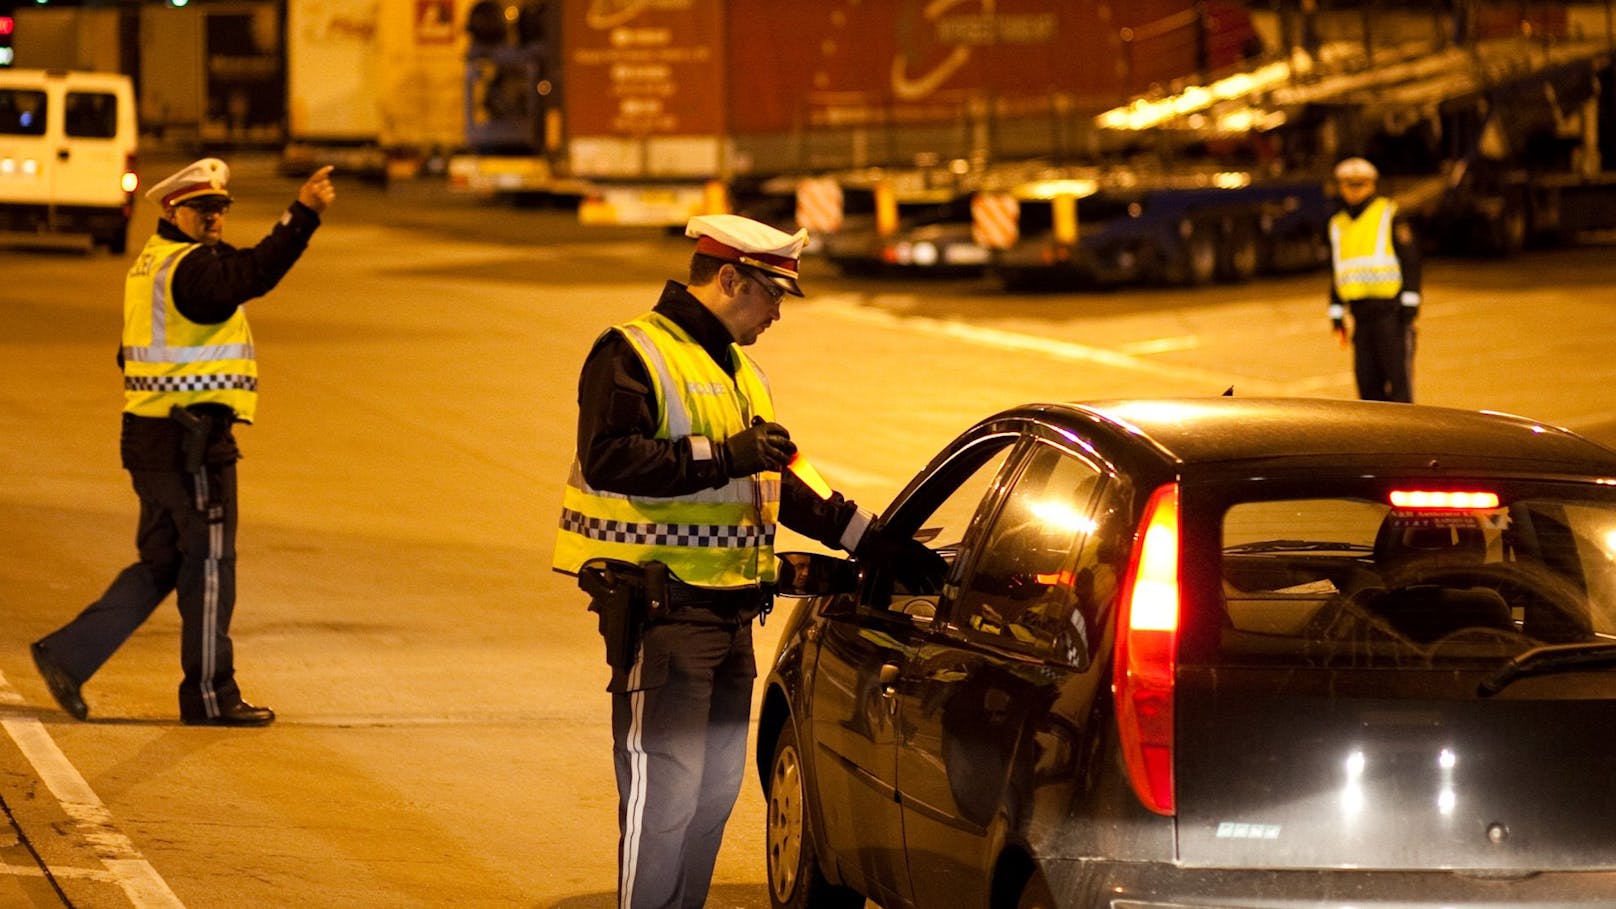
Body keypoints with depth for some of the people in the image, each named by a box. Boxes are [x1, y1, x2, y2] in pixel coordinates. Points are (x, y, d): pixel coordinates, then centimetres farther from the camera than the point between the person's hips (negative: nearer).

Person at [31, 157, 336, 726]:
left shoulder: (150, 265, 16)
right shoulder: (191, 267, -15)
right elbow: (254, 274, -34)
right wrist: (303, 215, -43)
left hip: (150, 438, 9)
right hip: (193, 442, -9)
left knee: (159, 565, 16)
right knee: (210, 565, 1)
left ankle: (68, 654, 10)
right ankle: (210, 696, 8)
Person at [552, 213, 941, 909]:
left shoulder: (740, 372, 21)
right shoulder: (633, 355, -9)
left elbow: (780, 485, 26)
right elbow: (607, 459, -22)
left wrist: (876, 543, 21)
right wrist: (723, 457, -22)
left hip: (729, 612, 9)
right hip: (663, 610, -9)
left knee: (716, 788, 12)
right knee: (664, 788, -10)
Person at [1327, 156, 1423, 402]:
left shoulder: (1389, 215, -1)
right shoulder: (1338, 225, 16)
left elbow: (1410, 259, -5)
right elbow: (1337, 274, 23)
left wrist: (1409, 303, -11)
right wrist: (1336, 315, 18)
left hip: (1391, 310, -6)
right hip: (1361, 314, 6)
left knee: (1398, 375, -7)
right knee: (1367, 382, 4)